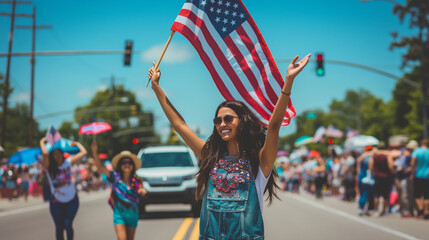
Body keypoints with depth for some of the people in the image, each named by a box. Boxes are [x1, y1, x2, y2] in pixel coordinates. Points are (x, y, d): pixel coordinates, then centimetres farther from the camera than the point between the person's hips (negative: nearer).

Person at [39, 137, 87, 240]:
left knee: (67, 224, -14)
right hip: (56, 202, -1)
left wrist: (76, 143, 7)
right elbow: (45, 153, -31)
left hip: (72, 200, 1)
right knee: (59, 228, 2)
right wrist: (42, 142, -15)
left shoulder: (68, 162, -3)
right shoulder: (48, 167, -11)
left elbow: (83, 152, -6)